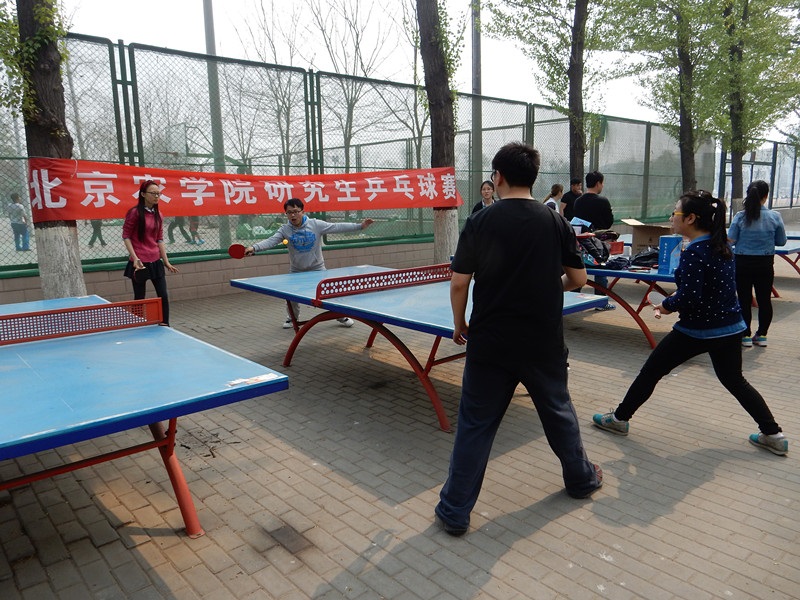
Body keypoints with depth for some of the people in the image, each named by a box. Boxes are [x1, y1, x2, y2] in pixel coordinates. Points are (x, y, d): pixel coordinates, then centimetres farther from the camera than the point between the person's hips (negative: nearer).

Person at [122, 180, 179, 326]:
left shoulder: (158, 215, 8)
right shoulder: (135, 212, -9)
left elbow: (159, 239, 11)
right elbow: (126, 236, -7)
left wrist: (166, 261, 7)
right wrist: (135, 258, -17)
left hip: (156, 261, 5)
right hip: (140, 263, -5)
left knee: (163, 297, 4)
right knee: (140, 298, 5)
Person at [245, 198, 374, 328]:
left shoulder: (316, 224, -12)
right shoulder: (284, 229, -10)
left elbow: (337, 227, -13)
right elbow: (270, 241, -21)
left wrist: (360, 226, -18)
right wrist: (254, 248, -39)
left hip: (317, 268, -1)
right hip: (296, 271, 1)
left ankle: (341, 316, 24)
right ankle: (292, 318, 32)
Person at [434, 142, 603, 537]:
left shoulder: (479, 223, -7)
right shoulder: (555, 223, -2)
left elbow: (459, 283, -6)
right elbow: (578, 279, 5)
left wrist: (459, 323, 9)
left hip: (490, 344, -2)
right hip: (544, 344, 2)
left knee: (475, 426, 7)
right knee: (559, 412, 24)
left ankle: (454, 512, 15)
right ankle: (581, 479, 45)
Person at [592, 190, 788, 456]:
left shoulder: (693, 252, -20)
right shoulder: (722, 246, 6)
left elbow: (690, 297, -26)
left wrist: (667, 305, -8)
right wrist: (677, 299, 9)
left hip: (697, 330, -8)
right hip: (731, 327, 8)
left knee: (650, 372, 6)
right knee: (734, 380, 24)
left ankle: (620, 418, 18)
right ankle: (773, 435, 25)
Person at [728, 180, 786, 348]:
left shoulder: (740, 217, -9)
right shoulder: (775, 217, -7)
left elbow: (730, 240, -6)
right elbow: (781, 241, 2)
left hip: (742, 263, -1)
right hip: (765, 264, 1)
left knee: (744, 300, 6)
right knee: (764, 300, 12)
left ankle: (746, 335, 11)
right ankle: (762, 335, 20)